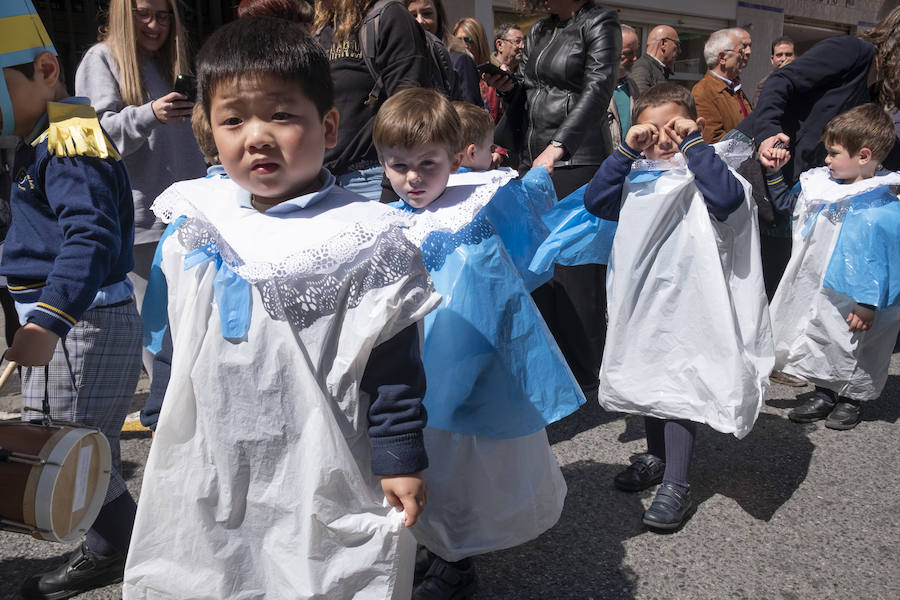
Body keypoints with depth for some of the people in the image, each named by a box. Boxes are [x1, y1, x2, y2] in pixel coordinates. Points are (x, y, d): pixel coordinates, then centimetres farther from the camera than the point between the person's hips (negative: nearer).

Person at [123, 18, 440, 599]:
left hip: (321, 483, -5)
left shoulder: (362, 238, -17)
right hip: (207, 468, 6)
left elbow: (393, 365, -14)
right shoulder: (193, 221, 0)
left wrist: (400, 460, -12)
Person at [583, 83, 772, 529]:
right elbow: (595, 201, -5)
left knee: (677, 386, -7)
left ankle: (676, 485, 2)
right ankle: (656, 456, 37)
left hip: (687, 302, -6)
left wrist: (692, 144, -20)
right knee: (647, 379, 17)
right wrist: (626, 150, -9)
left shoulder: (703, 173, -4)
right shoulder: (636, 177, 9)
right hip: (640, 299, 6)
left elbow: (728, 198, -26)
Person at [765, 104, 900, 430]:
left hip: (853, 300, -7)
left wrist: (869, 304, -21)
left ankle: (852, 399, 33)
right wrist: (774, 172, 6)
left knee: (852, 347, 12)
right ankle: (824, 394, 35)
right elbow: (786, 202, 17)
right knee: (819, 341, 17)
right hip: (817, 292, 7)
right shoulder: (821, 186, -1)